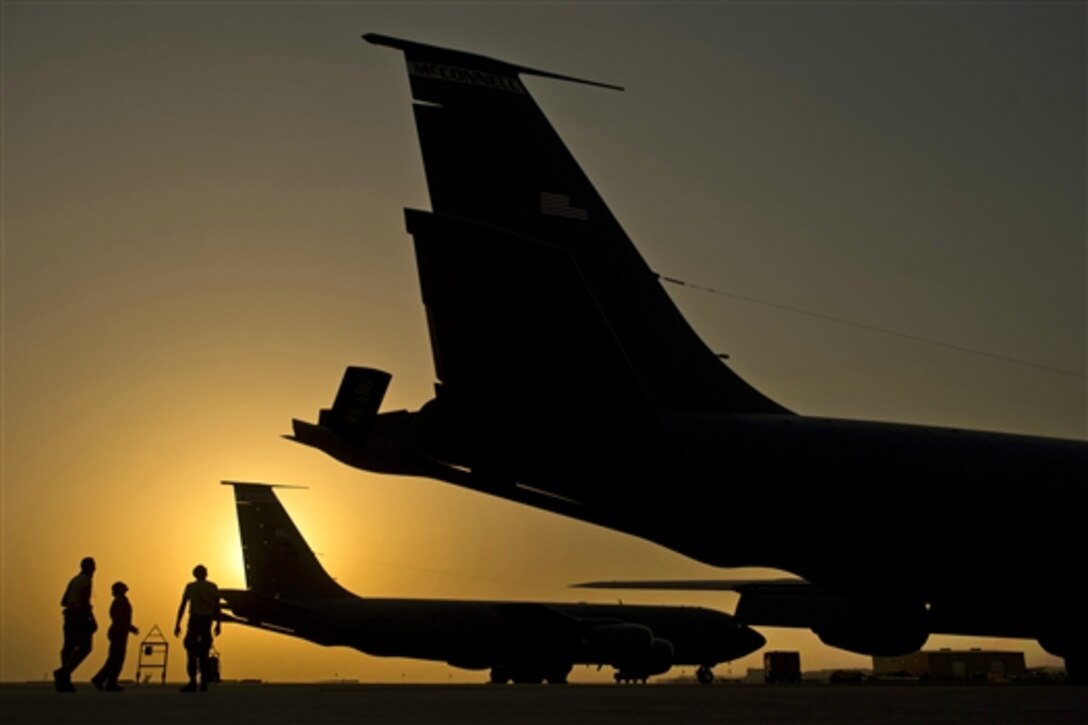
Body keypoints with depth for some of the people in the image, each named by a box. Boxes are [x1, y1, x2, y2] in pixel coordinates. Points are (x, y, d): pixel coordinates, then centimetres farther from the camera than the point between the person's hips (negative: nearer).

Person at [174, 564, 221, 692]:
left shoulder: (190, 587, 3)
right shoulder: (213, 587, 9)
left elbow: (182, 606, -1)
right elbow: (217, 607, 7)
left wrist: (177, 624, 0)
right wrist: (218, 623, 11)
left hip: (195, 619, -3)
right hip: (207, 620, 3)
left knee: (191, 652, -5)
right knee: (204, 652, 11)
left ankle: (193, 682, -17)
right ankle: (204, 682, 8)